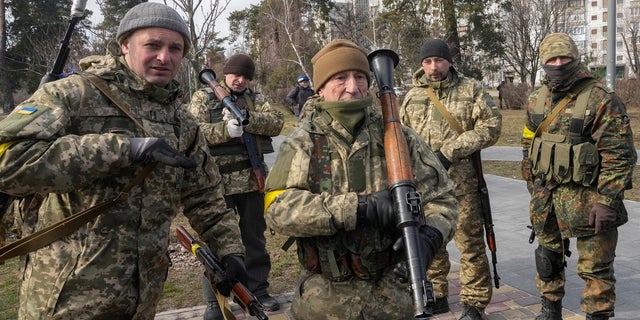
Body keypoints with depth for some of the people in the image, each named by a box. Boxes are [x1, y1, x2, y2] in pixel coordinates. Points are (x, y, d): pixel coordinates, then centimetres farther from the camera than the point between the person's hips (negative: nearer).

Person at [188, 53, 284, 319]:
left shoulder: (254, 98, 11)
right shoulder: (203, 97, 2)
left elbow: (276, 123, -5)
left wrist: (246, 118, -20)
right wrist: (224, 129, -25)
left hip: (253, 178, 4)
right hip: (218, 181, -3)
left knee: (254, 236, 13)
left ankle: (258, 290, 28)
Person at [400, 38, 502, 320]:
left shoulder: (471, 90, 0)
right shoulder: (412, 96, 10)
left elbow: (490, 127, -8)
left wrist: (450, 150, -15)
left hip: (460, 181, -4)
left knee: (470, 242, 1)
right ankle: (435, 296, 29)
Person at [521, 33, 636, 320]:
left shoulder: (601, 100, -12)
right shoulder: (537, 101, 7)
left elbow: (619, 155, -15)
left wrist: (607, 200, -19)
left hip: (586, 197, -6)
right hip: (546, 199, 6)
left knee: (595, 267, 3)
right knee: (548, 257, 18)